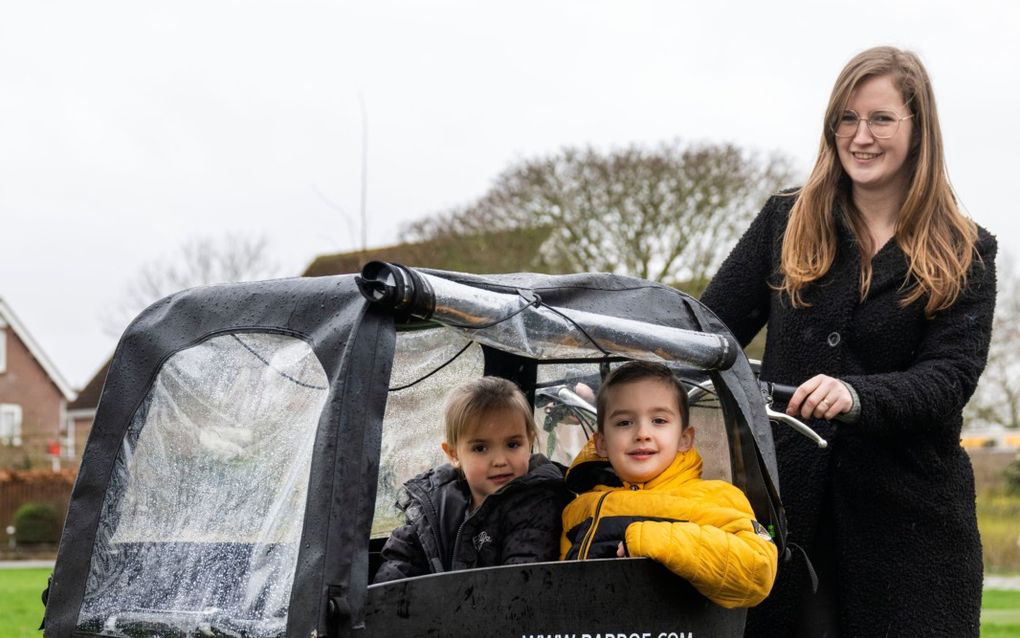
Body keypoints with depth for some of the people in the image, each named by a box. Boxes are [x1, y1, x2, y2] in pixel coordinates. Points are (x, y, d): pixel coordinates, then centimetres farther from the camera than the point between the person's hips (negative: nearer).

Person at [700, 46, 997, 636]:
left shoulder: (965, 254, 3)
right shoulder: (786, 222, 9)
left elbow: (950, 377, -8)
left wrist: (857, 395, -27)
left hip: (908, 513, -1)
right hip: (787, 498, 1)